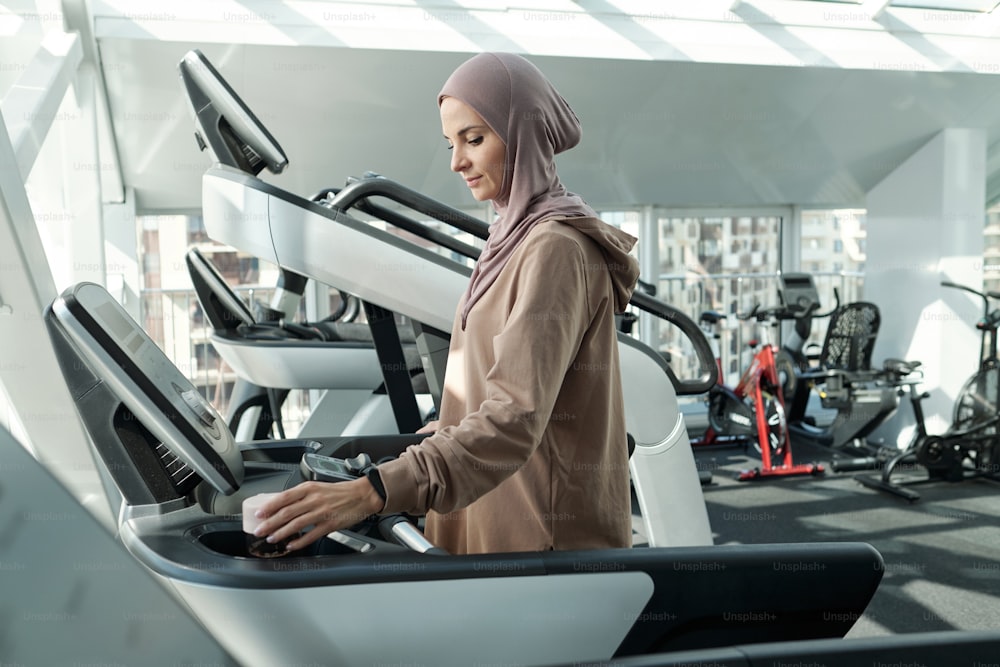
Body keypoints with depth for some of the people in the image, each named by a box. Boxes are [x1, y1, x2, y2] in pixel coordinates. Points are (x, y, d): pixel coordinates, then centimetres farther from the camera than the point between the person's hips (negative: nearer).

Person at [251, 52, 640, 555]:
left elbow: (516, 419, -31)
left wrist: (371, 493, -39)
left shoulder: (556, 250, -20)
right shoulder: (516, 235, 10)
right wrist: (451, 427, 28)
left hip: (548, 536, -9)